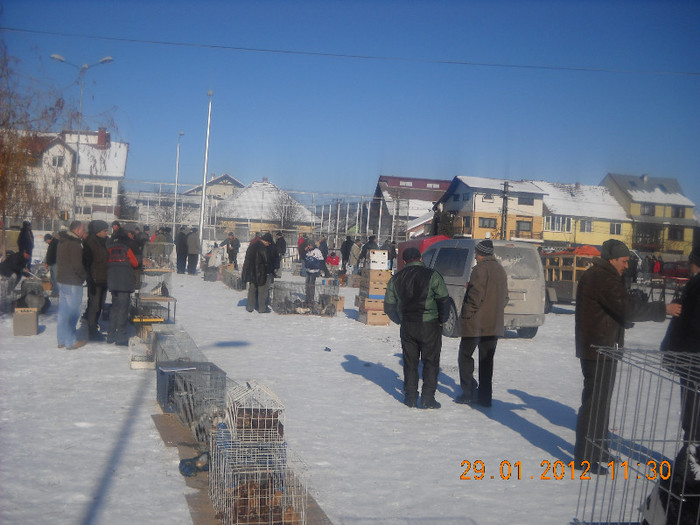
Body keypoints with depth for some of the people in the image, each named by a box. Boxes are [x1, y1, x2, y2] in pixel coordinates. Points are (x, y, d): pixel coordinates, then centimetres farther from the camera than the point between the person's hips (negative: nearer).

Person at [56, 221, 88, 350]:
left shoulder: (62, 242, 15)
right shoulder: (75, 244, -16)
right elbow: (77, 265, -19)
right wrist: (84, 276, -3)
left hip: (61, 280, 10)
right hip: (72, 283, -10)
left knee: (63, 311, 14)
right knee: (72, 312, -4)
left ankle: (61, 340, 20)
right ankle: (71, 342, -1)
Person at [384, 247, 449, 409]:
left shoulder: (396, 278, 4)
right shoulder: (432, 275, -7)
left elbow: (389, 306, 5)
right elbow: (444, 300, -10)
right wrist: (442, 320, 4)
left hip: (407, 327, 3)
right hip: (429, 325, -3)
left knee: (410, 362, 13)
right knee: (430, 361, 6)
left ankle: (410, 397, 15)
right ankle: (428, 398, 3)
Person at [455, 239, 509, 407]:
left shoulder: (481, 269, -12)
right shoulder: (500, 270, 14)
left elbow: (475, 295, -18)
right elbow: (504, 297, 17)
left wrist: (466, 316, -11)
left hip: (476, 323, -7)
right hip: (494, 324, 7)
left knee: (465, 356, 4)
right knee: (486, 360, 11)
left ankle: (468, 391, -1)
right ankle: (485, 396, 11)